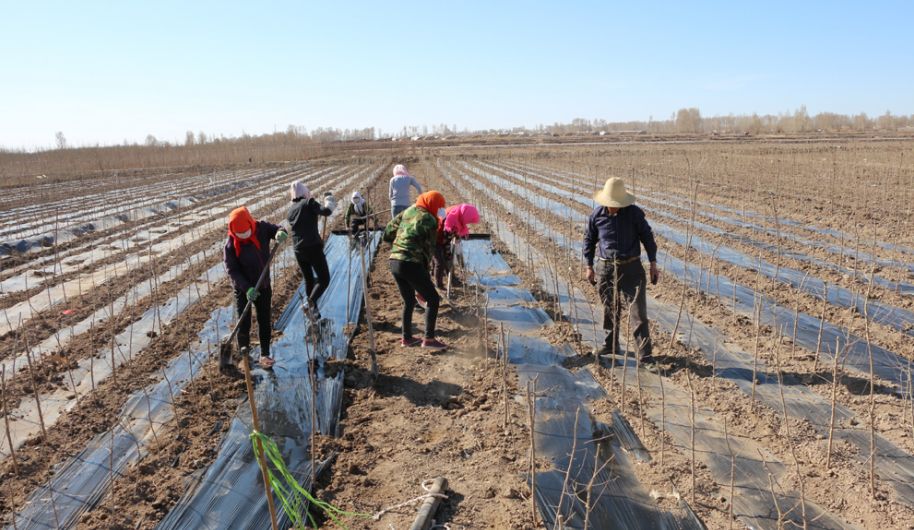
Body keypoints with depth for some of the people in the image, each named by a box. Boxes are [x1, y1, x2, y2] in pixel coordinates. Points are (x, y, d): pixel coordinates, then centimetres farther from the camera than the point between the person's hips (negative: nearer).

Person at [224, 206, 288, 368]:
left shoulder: (261, 228, -12)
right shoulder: (231, 245, -20)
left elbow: (276, 229, 1)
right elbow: (232, 270, -19)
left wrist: (280, 233, -26)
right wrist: (247, 288, -29)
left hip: (264, 285, 3)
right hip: (243, 289, -3)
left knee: (265, 321, 11)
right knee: (244, 323, 0)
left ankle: (265, 354, 23)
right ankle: (244, 349, 24)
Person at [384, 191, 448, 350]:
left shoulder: (407, 212, 15)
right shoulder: (429, 220, -4)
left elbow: (387, 234, 17)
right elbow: (429, 248, 0)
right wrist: (425, 270, 11)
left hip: (394, 262, 8)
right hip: (411, 264, -8)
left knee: (409, 301, 22)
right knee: (433, 299, 5)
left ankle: (407, 338, 28)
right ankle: (429, 339, 3)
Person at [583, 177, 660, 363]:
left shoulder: (634, 213, -8)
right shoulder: (596, 215, -4)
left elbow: (647, 237, 2)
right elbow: (589, 240, 9)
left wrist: (653, 264, 2)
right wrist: (589, 267, 10)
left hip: (631, 268, -2)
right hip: (605, 269, 2)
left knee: (638, 311, -6)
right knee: (609, 310, 13)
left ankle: (644, 353, -2)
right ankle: (611, 345, 30)